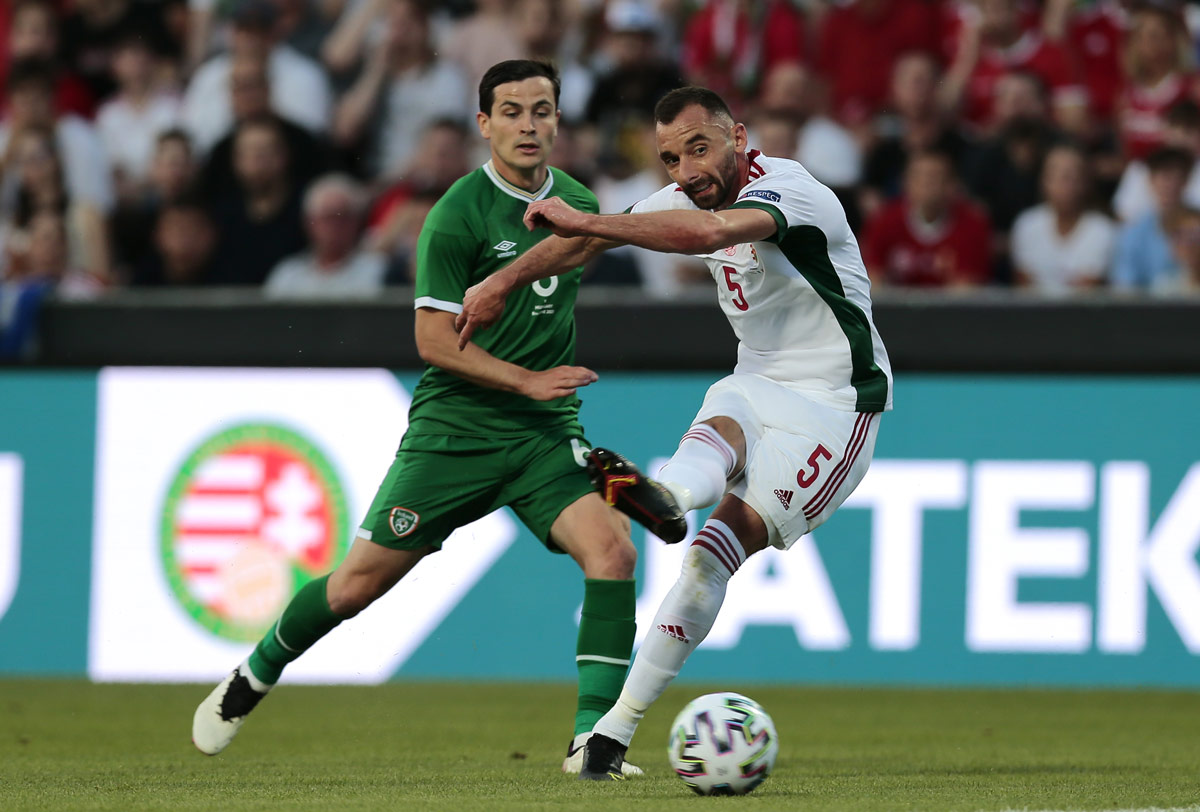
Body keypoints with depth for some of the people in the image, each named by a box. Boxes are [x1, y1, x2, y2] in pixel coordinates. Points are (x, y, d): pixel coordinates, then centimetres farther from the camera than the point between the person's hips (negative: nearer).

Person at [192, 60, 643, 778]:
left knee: (612, 549, -21)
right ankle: (252, 679, 27)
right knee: (360, 583, -1)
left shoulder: (581, 207, 8)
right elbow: (435, 341, -14)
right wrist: (526, 380, -19)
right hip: (454, 426, -4)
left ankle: (592, 739, -18)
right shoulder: (458, 215, -12)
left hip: (546, 432, 4)